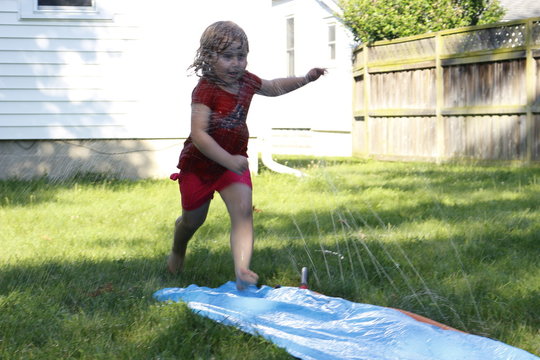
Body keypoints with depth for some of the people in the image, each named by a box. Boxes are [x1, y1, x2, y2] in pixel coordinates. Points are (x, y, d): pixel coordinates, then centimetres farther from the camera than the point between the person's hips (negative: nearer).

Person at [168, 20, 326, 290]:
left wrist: (304, 79, 5)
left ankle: (242, 270, -29)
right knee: (193, 219, 15)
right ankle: (177, 251, 49)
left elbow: (273, 88, 19)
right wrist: (229, 161, -44)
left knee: (243, 210, -19)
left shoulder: (246, 81, -4)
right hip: (199, 164, -4)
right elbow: (199, 134, -35)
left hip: (234, 161, 4)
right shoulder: (205, 90, -25)